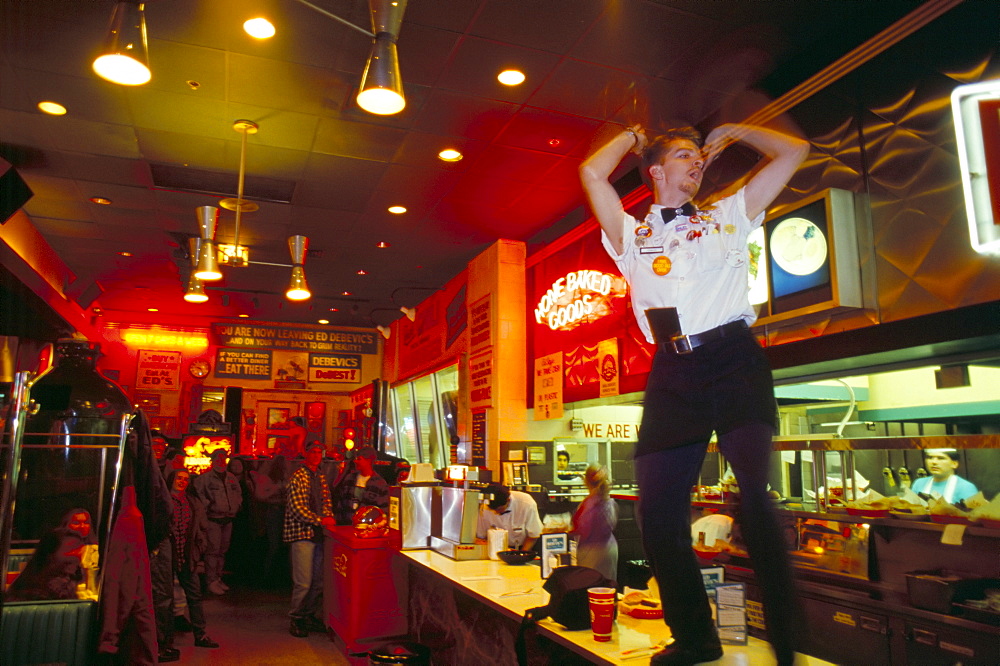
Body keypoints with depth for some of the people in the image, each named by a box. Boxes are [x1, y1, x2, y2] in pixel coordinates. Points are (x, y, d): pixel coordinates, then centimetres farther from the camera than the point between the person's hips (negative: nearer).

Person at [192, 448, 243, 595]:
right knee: (213, 550, -7)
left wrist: (237, 505, 11)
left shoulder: (231, 477, 13)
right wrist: (207, 506, -15)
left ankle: (218, 578, 24)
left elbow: (238, 493, 23)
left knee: (223, 550, 13)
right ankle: (211, 581, 0)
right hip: (214, 518, -6)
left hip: (228, 519, 6)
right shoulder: (205, 477, -7)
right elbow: (198, 492, -14)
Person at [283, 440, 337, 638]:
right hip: (302, 533, -7)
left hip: (318, 534, 7)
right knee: (303, 582, -6)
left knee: (319, 580, 9)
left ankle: (310, 615, 24)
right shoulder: (298, 477, -8)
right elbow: (297, 508, -16)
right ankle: (295, 619, 11)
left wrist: (329, 519, -1)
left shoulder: (321, 477, 16)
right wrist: (320, 520, -20)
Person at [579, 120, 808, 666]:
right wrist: (633, 137, 27)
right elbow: (593, 173, 11)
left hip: (735, 359, -1)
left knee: (754, 492, -14)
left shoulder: (728, 215, 23)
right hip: (673, 372, 1)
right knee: (657, 507, -3)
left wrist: (731, 132, 33)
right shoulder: (630, 234, 21)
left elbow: (793, 151, 23)